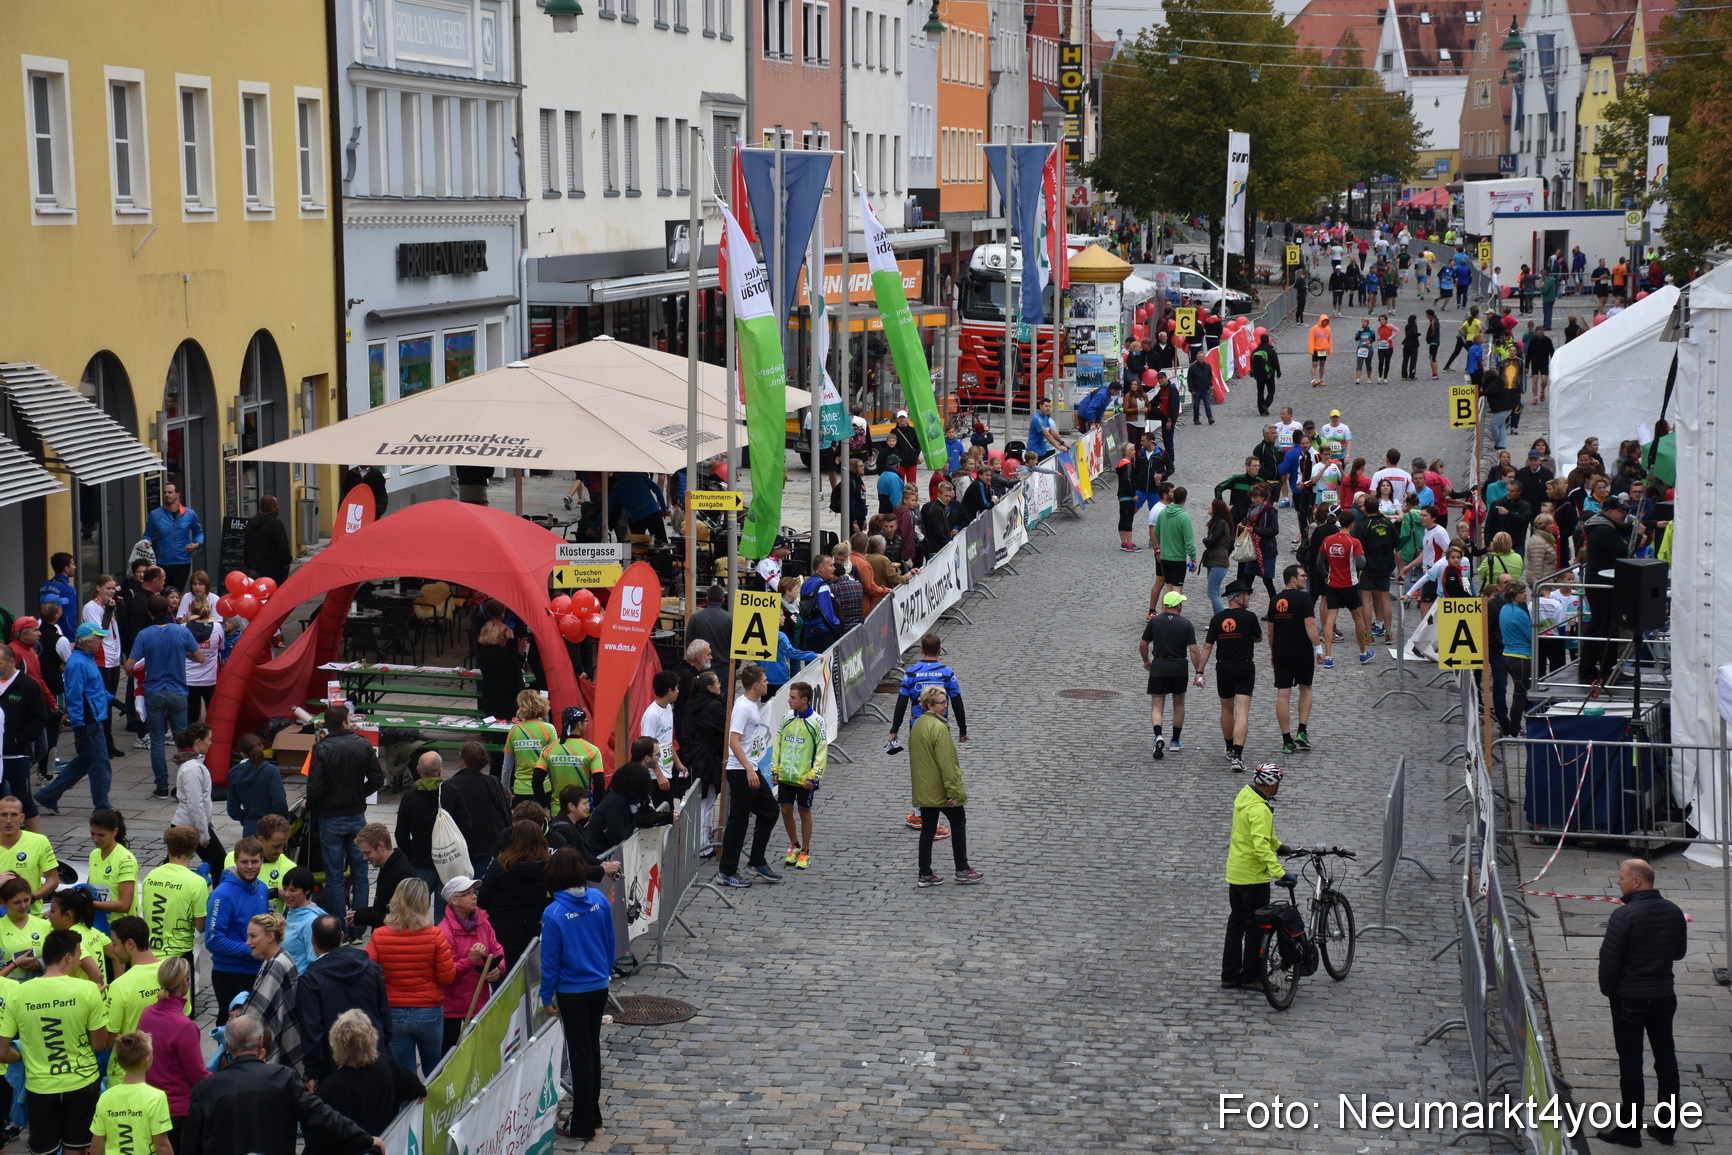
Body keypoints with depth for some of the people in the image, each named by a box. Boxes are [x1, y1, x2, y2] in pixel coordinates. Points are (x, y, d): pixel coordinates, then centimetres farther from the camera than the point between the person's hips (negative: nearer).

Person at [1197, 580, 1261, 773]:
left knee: (1226, 710, 21)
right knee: (1242, 712, -8)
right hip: (1244, 668, -4)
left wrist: (1200, 672, 2)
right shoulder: (1249, 617, -9)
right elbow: (1259, 639, 8)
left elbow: (1207, 647, -1)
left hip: (1223, 668, 4)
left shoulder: (1217, 619, 0)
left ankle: (1230, 749, 35)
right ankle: (1237, 756, -19)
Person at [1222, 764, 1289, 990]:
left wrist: (1279, 846, 27)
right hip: (1253, 877, -9)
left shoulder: (1245, 794, 4)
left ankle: (1230, 976, 21)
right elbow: (1261, 846, -35)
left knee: (1236, 923, 16)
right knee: (1257, 927, 3)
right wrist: (1280, 872, -38)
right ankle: (1251, 978, 10)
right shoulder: (1259, 810, -26)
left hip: (1235, 872, 9)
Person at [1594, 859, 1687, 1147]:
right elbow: (1679, 951, 12)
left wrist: (1607, 989, -1)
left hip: (1629, 999, -6)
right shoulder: (1673, 912, 0)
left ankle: (1629, 1128, 7)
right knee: (1666, 1059, 13)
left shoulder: (1624, 915, -20)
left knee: (1630, 1062, 2)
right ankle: (1667, 1126, 20)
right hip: (1664, 996, 6)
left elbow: (1609, 958, -17)